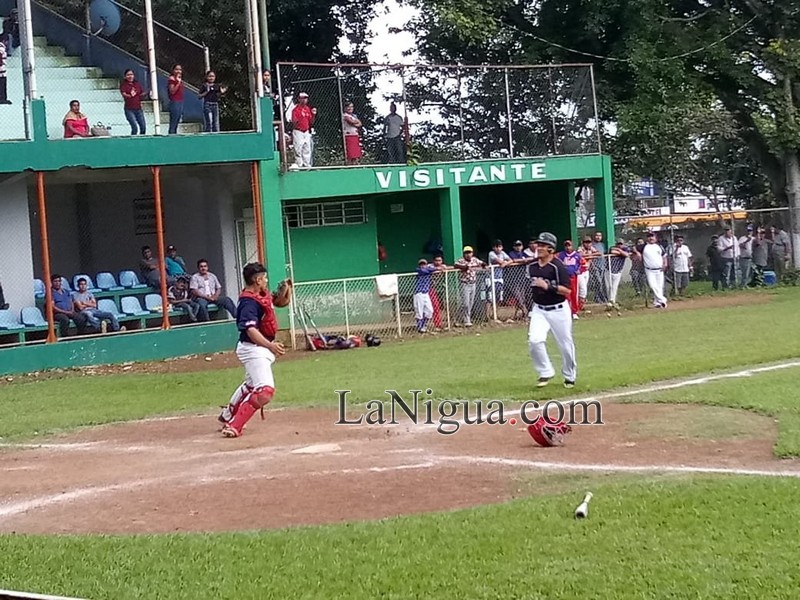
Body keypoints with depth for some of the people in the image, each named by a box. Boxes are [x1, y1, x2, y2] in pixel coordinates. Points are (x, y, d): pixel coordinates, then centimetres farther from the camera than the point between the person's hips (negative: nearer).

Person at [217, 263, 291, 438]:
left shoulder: (263, 295, 6)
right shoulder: (249, 302, -24)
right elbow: (251, 330, -35)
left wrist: (287, 289, 5)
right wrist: (270, 345, -45)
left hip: (262, 349, 11)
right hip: (254, 350, -11)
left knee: (251, 386, 29)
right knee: (265, 391, -23)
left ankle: (227, 416, 47)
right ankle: (234, 426, -21)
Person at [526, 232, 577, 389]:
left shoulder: (557, 266, -15)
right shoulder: (532, 266, 2)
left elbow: (567, 290, -20)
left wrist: (548, 286, -29)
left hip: (558, 310, -4)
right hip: (539, 310, 4)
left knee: (565, 345, 5)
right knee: (535, 340, -17)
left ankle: (569, 376, 27)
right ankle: (545, 373, 0)